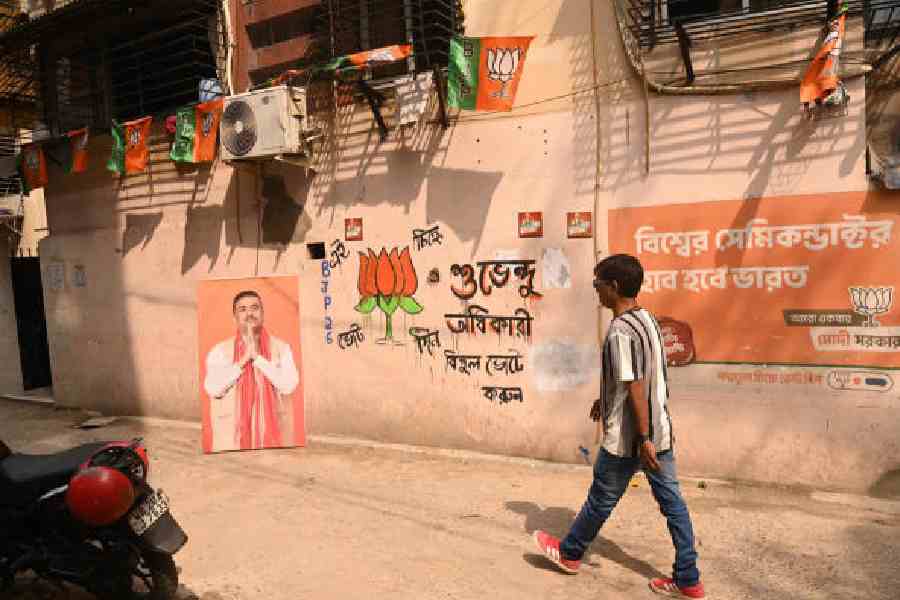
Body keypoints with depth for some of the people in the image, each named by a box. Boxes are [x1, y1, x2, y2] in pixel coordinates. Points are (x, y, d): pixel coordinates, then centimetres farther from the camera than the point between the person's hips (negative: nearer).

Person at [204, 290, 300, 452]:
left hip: (273, 433, 0)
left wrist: (257, 357, -13)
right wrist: (243, 360, -13)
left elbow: (288, 385, -10)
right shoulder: (220, 351, 4)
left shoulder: (281, 348, 2)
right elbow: (212, 389, -8)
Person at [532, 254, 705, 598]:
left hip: (628, 438, -8)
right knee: (672, 502, 12)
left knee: (601, 499, 11)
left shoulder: (620, 331, -22)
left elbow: (636, 388, -24)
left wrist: (643, 439, -20)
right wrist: (607, 399, 27)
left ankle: (569, 553, 32)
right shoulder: (647, 319, 7)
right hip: (660, 430, 8)